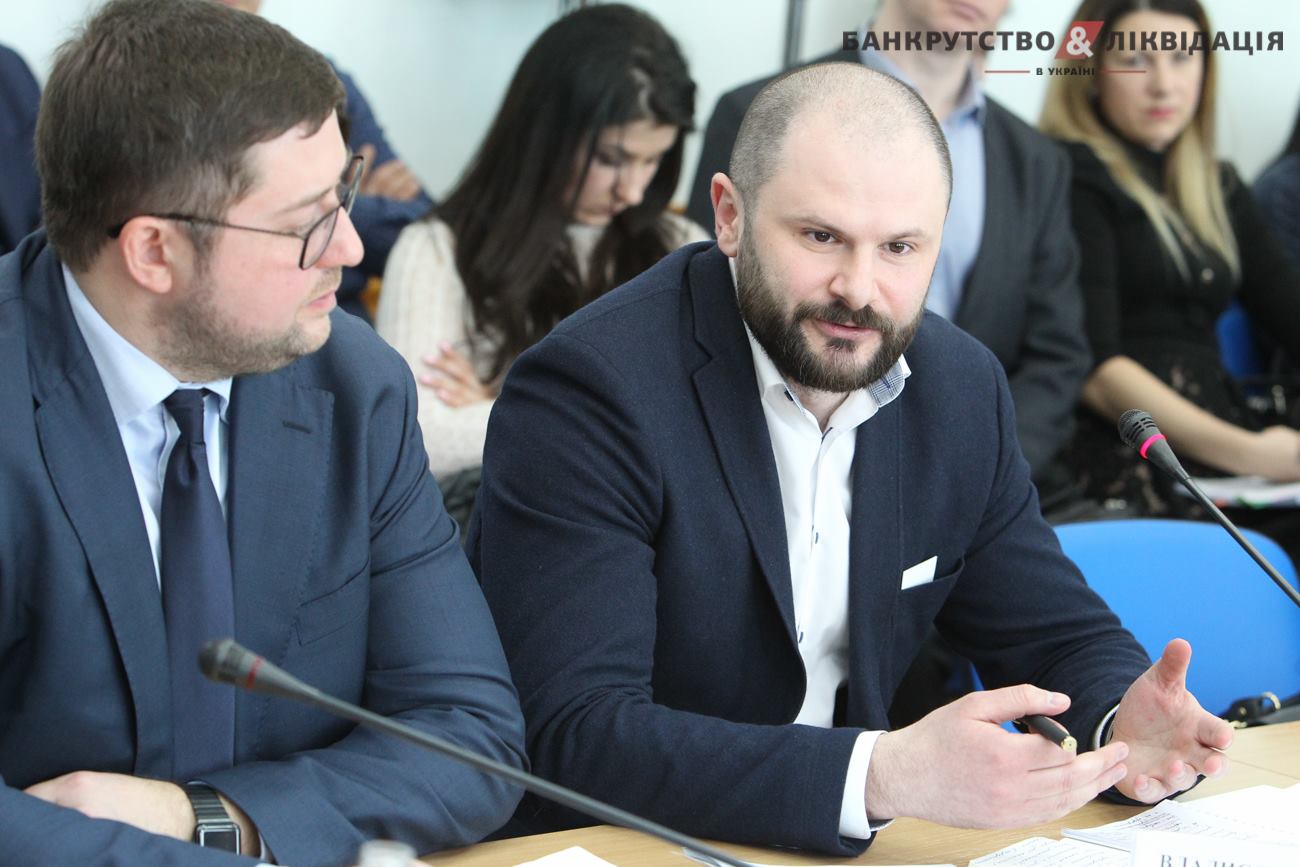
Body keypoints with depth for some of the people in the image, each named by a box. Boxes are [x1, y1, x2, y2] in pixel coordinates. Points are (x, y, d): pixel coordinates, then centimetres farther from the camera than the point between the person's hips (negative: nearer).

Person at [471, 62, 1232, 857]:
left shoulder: (963, 390, 2)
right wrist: (887, 777, -34)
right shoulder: (586, 392, -17)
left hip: (843, 847, 5)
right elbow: (579, 734, -24)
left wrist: (1125, 729, -14)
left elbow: (1061, 638, 9)